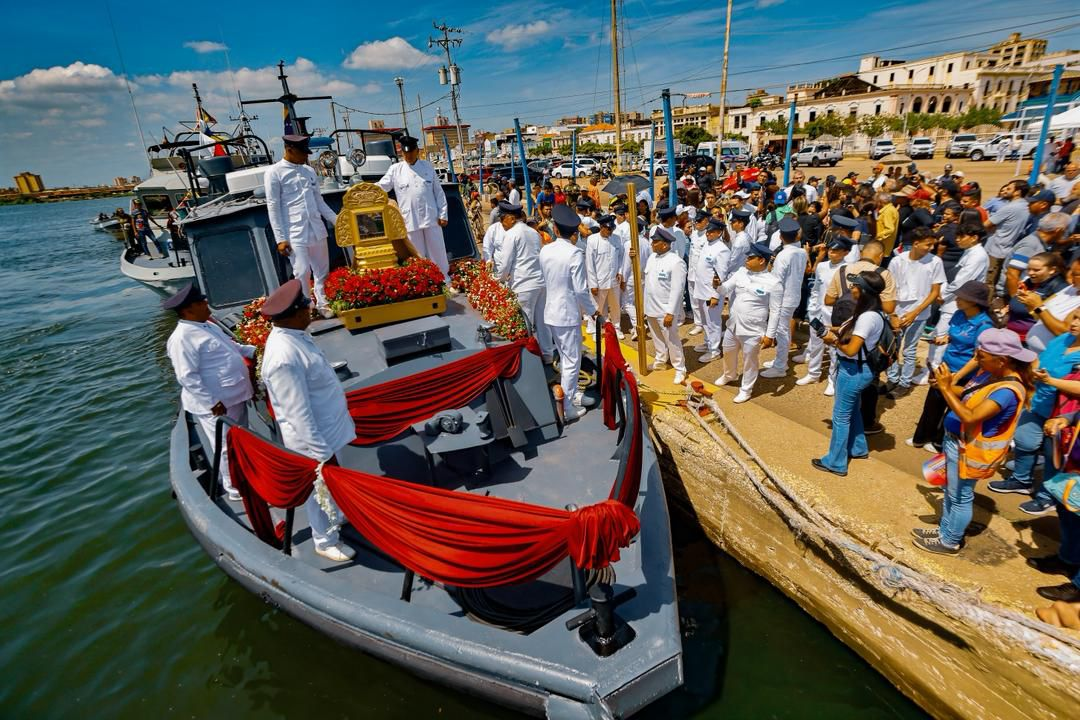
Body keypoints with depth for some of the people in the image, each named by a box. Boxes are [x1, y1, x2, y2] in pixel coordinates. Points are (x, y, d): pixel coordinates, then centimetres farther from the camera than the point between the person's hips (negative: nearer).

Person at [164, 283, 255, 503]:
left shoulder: (208, 326, 10)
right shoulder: (183, 338, -20)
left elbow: (230, 346, 27)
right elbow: (188, 377, -23)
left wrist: (254, 350, 16)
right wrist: (212, 403, -23)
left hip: (235, 397, 10)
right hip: (217, 405, -10)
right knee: (227, 449, 3)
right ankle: (236, 490, 17)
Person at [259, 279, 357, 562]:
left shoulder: (294, 334, -3)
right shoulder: (285, 358, -33)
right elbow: (299, 416, -29)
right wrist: (322, 454, -22)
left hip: (325, 427, 9)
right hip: (313, 437, -9)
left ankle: (332, 520, 53)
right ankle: (326, 541, 35)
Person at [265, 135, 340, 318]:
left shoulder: (309, 171, 12)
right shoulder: (274, 172, -4)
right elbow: (273, 207, -6)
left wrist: (336, 220, 13)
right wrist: (280, 238, -11)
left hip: (317, 230, 6)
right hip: (295, 234, -5)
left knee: (322, 270, 10)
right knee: (302, 272, -6)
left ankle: (322, 303, 24)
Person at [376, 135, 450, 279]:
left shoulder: (427, 166, 7)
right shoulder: (395, 169, 4)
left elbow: (439, 192, 7)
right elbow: (380, 187, 1)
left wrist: (443, 214, 1)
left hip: (431, 218, 1)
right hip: (410, 221, 0)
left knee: (438, 253, 7)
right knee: (418, 257, 7)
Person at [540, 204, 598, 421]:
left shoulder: (545, 250, 1)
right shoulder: (575, 253, -18)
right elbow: (581, 289, -17)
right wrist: (592, 310, -4)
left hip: (552, 311, 7)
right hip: (568, 313, -7)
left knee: (564, 358, 21)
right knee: (572, 362, 3)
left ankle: (572, 395, 36)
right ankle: (567, 409, 9)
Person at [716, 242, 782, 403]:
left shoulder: (773, 283, -16)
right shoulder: (741, 272, -1)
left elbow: (775, 311, -13)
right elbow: (726, 290, -2)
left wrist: (770, 335, -13)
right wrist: (718, 285, -25)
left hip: (752, 331, -6)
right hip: (732, 326, 6)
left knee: (749, 361, 10)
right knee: (728, 353, 25)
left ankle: (746, 389, 30)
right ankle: (729, 374, 53)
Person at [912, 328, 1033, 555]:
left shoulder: (1007, 391, -30)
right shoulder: (989, 372, -4)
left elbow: (970, 417, -34)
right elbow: (967, 394, 9)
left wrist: (946, 388, -33)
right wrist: (948, 383, -10)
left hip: (969, 449, -9)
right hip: (955, 440, 9)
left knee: (960, 497, 11)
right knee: (950, 491, 24)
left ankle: (949, 542, 30)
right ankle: (944, 529, 43)